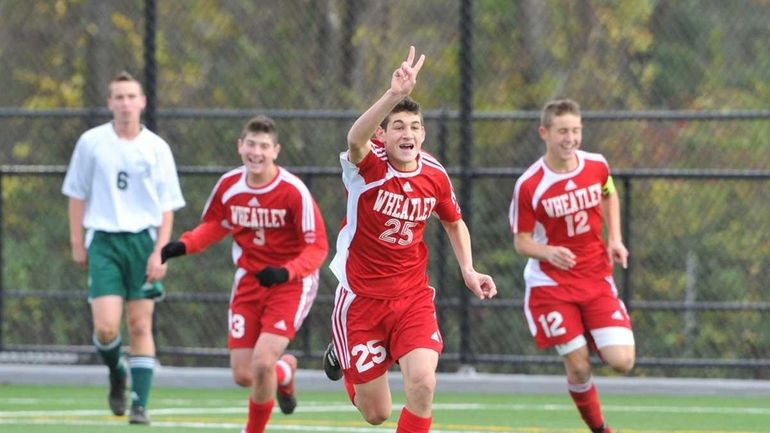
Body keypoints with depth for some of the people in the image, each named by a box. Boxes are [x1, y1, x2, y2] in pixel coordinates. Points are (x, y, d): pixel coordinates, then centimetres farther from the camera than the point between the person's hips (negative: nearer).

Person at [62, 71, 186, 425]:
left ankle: (139, 404, 3)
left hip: (144, 240, 1)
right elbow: (77, 195, 10)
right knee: (106, 327, -12)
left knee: (140, 326, -2)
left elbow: (167, 206, 4)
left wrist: (160, 252, -6)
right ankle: (116, 374, 19)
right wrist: (77, 244, 5)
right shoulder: (91, 143, 3)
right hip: (103, 240, -1)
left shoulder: (157, 148, 3)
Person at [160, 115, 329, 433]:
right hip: (248, 281, 5)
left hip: (291, 284, -5)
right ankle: (285, 372, 37)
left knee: (262, 363, -20)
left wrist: (285, 272, -33)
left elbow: (317, 246, -16)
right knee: (243, 376, 1)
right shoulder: (229, 186, -4)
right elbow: (215, 224, 14)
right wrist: (183, 245, -4)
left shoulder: (293, 191, -19)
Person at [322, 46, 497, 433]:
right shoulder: (368, 166, -18)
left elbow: (454, 223, 17)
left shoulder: (435, 176, -4)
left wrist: (468, 270, 1)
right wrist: (395, 94, -59)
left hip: (413, 296, 2)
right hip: (361, 297, -2)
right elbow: (356, 138, -44)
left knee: (422, 383, -23)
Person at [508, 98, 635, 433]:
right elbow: (521, 242, -8)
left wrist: (615, 239, 7)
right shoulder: (529, 186, -15)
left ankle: (595, 342, 25)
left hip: (596, 278, 3)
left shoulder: (597, 166, -3)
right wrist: (549, 252, -29)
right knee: (578, 368, -7)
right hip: (551, 284, -3)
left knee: (621, 362, -10)